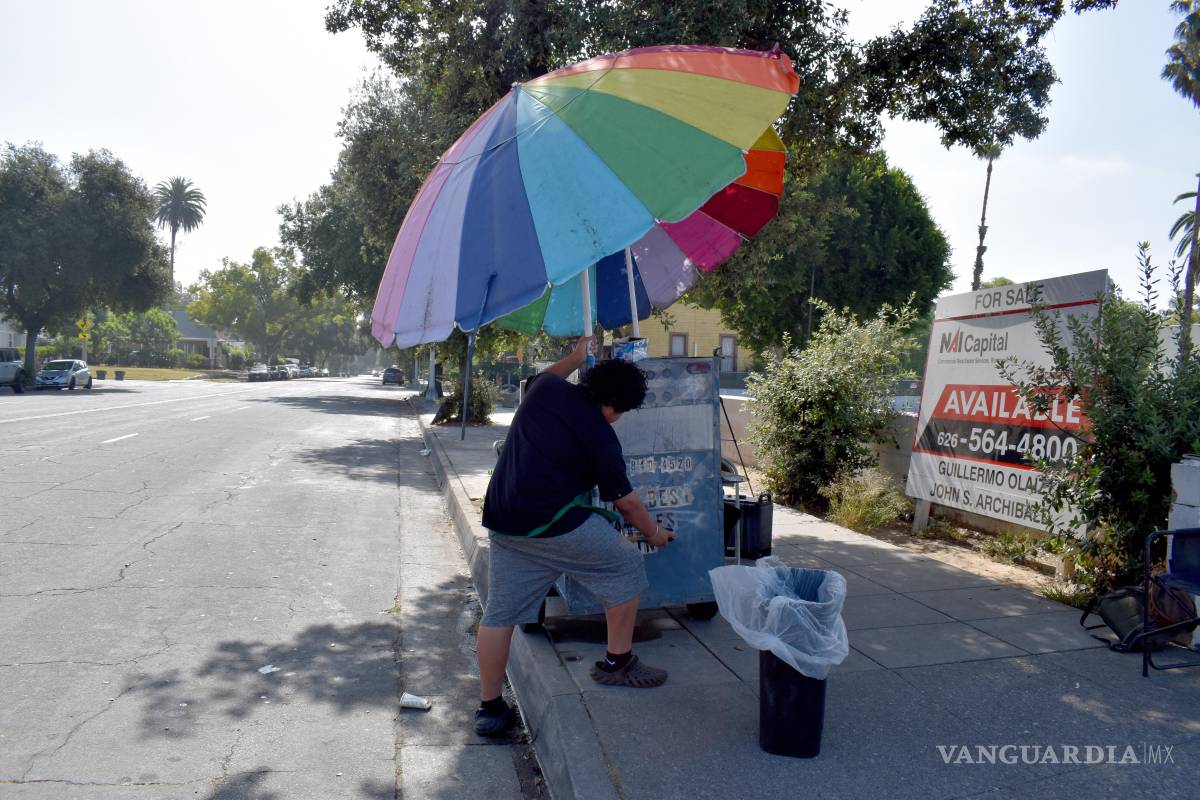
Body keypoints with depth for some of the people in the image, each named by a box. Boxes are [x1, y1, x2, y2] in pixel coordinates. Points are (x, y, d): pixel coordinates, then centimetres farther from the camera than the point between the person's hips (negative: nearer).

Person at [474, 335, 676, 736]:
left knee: (499, 613, 13)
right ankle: (618, 663, 21)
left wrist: (575, 357, 44)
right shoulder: (600, 436, -6)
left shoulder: (545, 389, 6)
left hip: (502, 522, 7)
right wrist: (654, 533, 19)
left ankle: (489, 708, 20)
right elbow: (626, 502, 3)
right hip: (553, 522, -7)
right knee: (626, 566, 11)